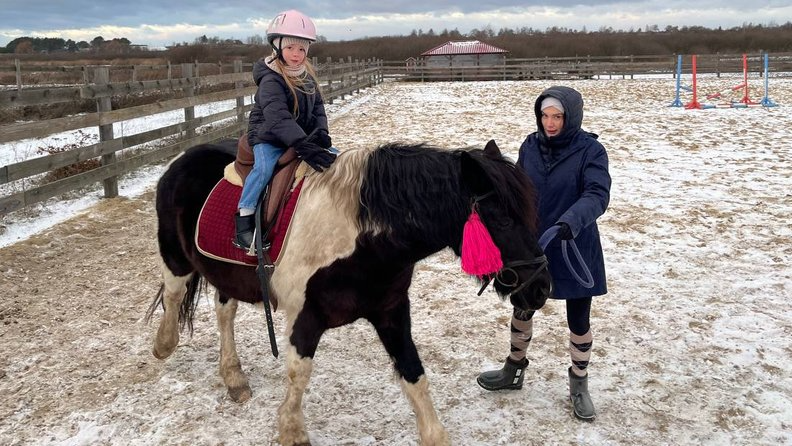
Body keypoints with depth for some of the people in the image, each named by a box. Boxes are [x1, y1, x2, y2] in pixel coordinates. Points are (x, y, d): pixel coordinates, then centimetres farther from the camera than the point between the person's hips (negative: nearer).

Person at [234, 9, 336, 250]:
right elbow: (277, 117, -35)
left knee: (336, 156, 1)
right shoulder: (271, 81, -21)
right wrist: (302, 144, -47)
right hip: (268, 138, -7)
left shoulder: (307, 75, 4)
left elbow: (318, 106, 9)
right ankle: (244, 216, -22)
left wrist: (321, 131, -11)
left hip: (302, 137, 7)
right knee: (264, 167, -33)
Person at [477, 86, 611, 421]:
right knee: (522, 309, 19)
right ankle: (514, 370, 42)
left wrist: (570, 222, -44)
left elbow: (597, 195, -26)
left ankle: (579, 385, 31)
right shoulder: (531, 146, -2)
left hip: (575, 250, -4)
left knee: (579, 320, 10)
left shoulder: (590, 150, -14)